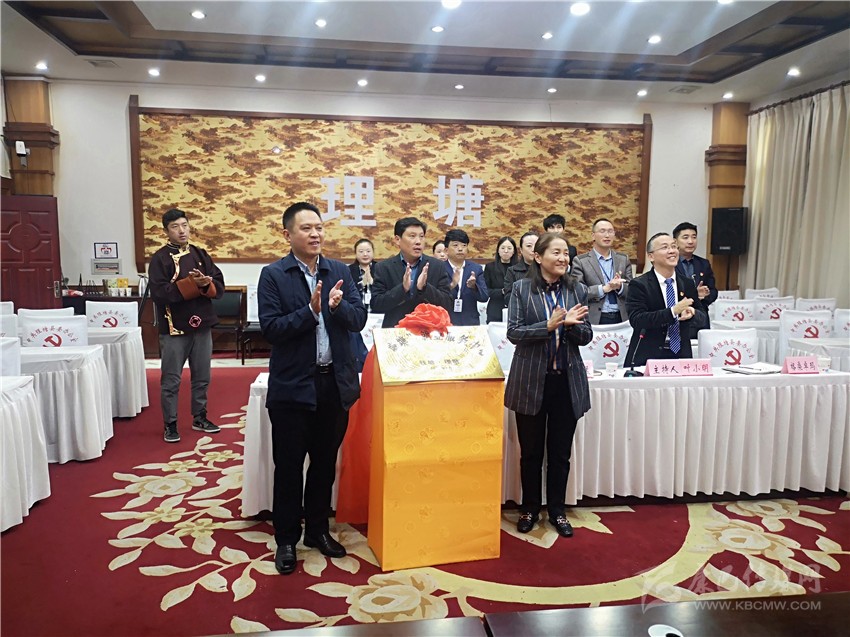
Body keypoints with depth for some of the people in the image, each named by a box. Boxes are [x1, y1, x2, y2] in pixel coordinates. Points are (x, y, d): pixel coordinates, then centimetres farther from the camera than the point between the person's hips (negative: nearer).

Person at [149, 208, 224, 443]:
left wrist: (205, 285, -19)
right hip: (174, 328, -4)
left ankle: (199, 418, 29)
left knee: (202, 378, 15)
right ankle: (170, 425, 17)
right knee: (171, 381, 5)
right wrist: (192, 284, -23)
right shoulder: (159, 258, -6)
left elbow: (219, 286, 3)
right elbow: (159, 293, -18)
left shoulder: (201, 254, 8)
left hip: (202, 326, 5)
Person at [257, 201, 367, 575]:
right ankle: (286, 540, 25)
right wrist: (310, 311, -24)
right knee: (289, 465, 8)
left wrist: (337, 306, -21)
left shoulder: (340, 272, 5)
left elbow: (358, 320, -2)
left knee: (325, 462, 15)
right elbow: (271, 329, -13)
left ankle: (317, 529, 33)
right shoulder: (273, 275, -5)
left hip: (335, 383, 4)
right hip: (292, 386, -3)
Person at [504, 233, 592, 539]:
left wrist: (572, 324, -17)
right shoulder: (522, 289, -3)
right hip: (531, 380, -2)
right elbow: (513, 332, -9)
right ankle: (530, 508, 30)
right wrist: (548, 325, -22)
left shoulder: (577, 290, 4)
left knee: (561, 452, 11)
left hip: (567, 380, 2)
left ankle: (557, 510, 29)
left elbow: (586, 336, 4)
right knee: (531, 451, 12)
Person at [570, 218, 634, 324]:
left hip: (621, 318, 3)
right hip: (594, 319, -3)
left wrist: (620, 286, -12)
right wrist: (604, 288, -17)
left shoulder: (624, 259, 12)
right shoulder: (580, 261, 0)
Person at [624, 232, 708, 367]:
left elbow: (703, 319, 10)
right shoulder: (639, 285, -6)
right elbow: (636, 320, -17)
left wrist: (692, 314, -13)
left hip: (681, 355, 4)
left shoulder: (687, 284, 8)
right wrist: (673, 311, -25)